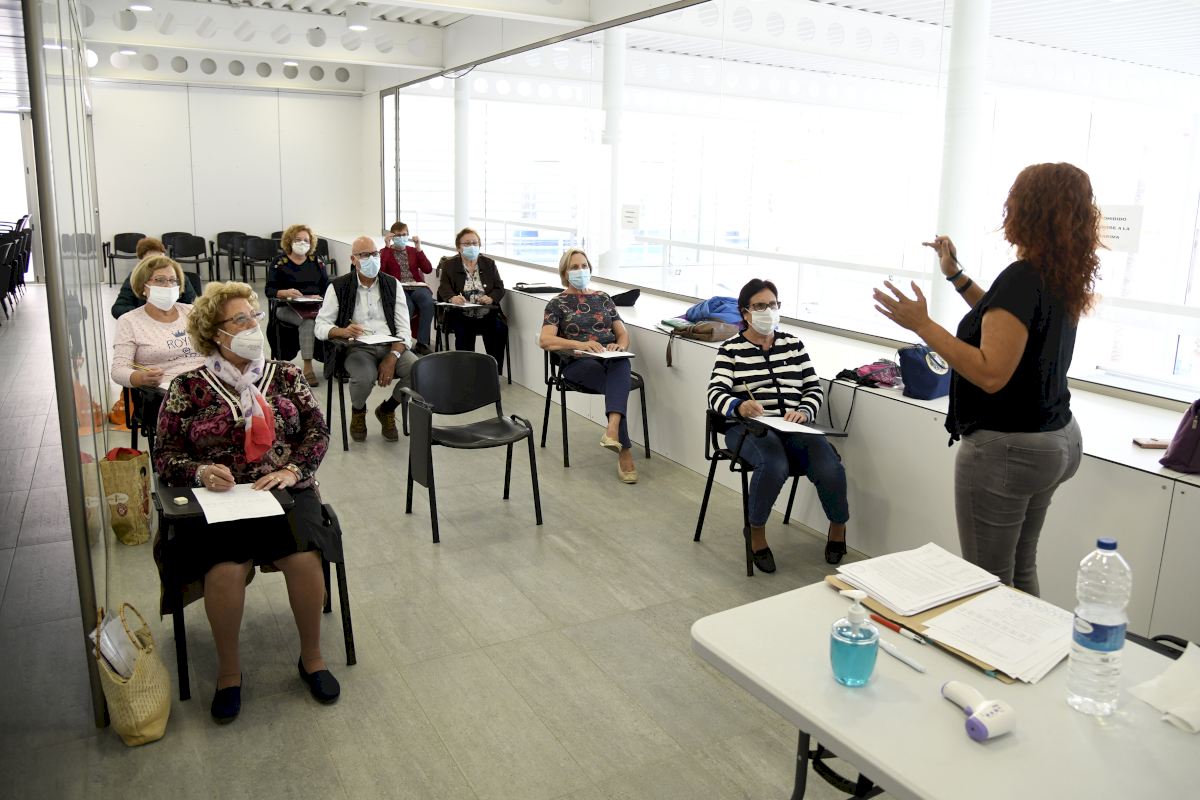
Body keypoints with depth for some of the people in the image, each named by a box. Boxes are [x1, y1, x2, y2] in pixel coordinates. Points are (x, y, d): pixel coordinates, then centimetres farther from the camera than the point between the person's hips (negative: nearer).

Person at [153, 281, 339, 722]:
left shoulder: (285, 374, 11)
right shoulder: (187, 388, 6)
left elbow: (318, 429, 7)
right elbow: (165, 455, 6)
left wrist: (293, 470, -10)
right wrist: (200, 471, -14)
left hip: (286, 492, 1)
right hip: (219, 500, -1)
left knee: (304, 558, -28)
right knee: (225, 569, -30)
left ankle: (312, 656, -3)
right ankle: (228, 670, -4)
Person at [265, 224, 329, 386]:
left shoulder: (316, 262, 17)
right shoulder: (279, 262, 8)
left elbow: (327, 287, 12)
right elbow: (269, 290, 2)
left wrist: (320, 297, -10)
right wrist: (286, 292, -18)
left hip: (315, 306, 3)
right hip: (287, 307, -3)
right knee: (308, 320, -36)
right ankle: (307, 367, -38)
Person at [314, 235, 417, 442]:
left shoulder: (392, 284, 11)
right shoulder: (338, 286, 5)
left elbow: (404, 328, 3)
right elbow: (320, 326, 1)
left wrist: (393, 357, -15)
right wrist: (343, 331, -22)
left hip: (390, 346, 3)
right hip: (357, 348, -3)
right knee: (365, 377, -36)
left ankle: (387, 410, 5)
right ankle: (358, 411, 4)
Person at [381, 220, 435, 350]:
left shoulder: (413, 251, 21)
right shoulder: (385, 252, 15)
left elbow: (428, 269, 6)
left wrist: (418, 248, 0)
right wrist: (387, 246, -7)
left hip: (416, 287, 2)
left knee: (429, 303, -32)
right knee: (408, 306, -37)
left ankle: (422, 342, -29)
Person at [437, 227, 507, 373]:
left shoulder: (489, 264, 19)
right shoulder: (449, 265, 13)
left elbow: (500, 288, 11)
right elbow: (444, 288, -2)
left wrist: (490, 298, -13)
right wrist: (452, 297, -26)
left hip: (487, 312, 2)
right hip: (461, 313, -1)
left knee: (500, 328, -29)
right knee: (463, 331, -34)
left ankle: (494, 372, -22)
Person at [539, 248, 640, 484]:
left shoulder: (603, 298, 21)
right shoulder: (557, 303, 9)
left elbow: (623, 333, 17)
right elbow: (545, 340, -7)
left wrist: (619, 346, -9)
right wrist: (580, 344, -23)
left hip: (611, 359, 3)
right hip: (578, 363, -2)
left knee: (621, 367, -36)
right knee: (617, 385, -33)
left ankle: (612, 430, -56)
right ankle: (625, 450, -35)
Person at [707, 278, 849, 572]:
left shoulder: (793, 344, 16)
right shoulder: (731, 349, 5)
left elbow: (814, 388, 14)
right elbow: (716, 393, -8)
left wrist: (804, 412, -9)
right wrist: (740, 406, -30)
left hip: (794, 426, 3)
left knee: (830, 469, -24)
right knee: (774, 466, -35)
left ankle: (838, 524, 10)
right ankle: (756, 531, -5)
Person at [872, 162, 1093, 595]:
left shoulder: (1022, 279, -22)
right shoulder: (1062, 278, 6)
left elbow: (991, 374, -27)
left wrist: (922, 325, -25)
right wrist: (957, 277, 21)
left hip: (1007, 448, -10)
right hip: (1058, 439, 10)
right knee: (1021, 570, 21)